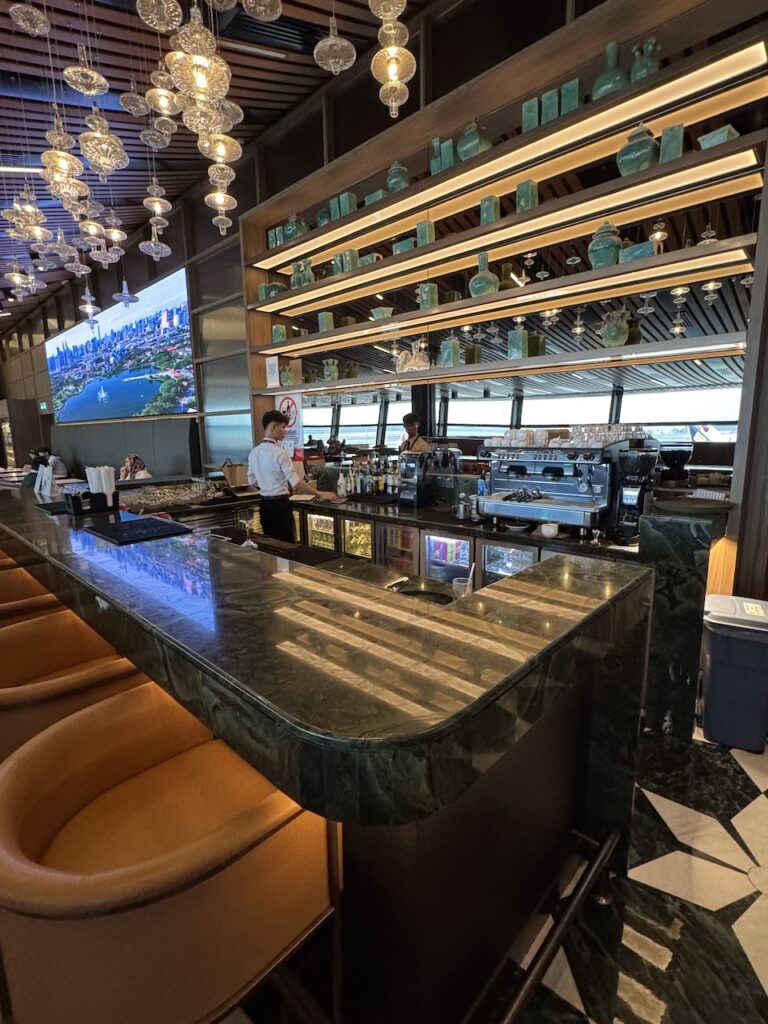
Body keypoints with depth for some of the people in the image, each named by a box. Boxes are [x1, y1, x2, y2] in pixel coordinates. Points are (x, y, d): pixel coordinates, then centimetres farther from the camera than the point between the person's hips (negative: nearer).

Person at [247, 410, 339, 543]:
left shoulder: (253, 452, 5)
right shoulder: (280, 452, -16)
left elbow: (252, 481, 13)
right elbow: (296, 482, -20)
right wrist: (320, 494, -15)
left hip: (264, 504, 7)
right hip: (280, 504, -7)